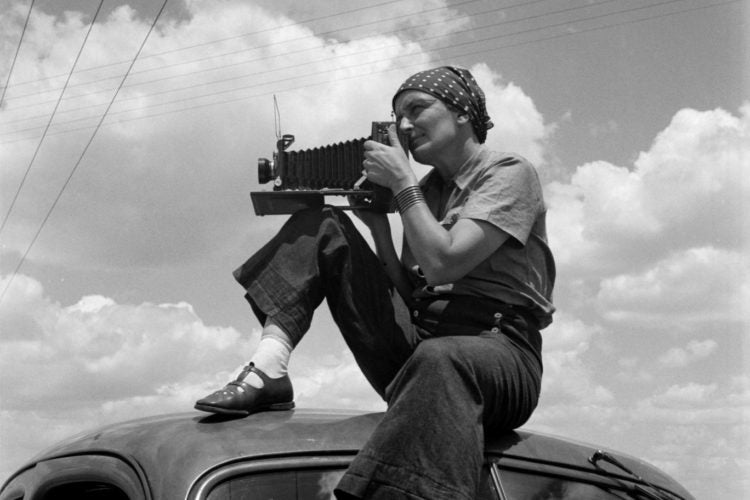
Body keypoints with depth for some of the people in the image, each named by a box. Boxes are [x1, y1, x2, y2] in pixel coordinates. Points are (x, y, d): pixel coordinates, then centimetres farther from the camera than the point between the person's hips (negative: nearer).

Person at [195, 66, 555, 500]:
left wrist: (402, 183, -5)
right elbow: (408, 293, 14)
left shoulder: (511, 173, 1)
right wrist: (378, 224, 4)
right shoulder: (427, 190, 21)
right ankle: (268, 370, -14)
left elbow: (442, 265, -15)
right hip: (414, 345, 7)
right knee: (321, 224, 5)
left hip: (498, 349, -7)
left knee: (439, 360, -45)